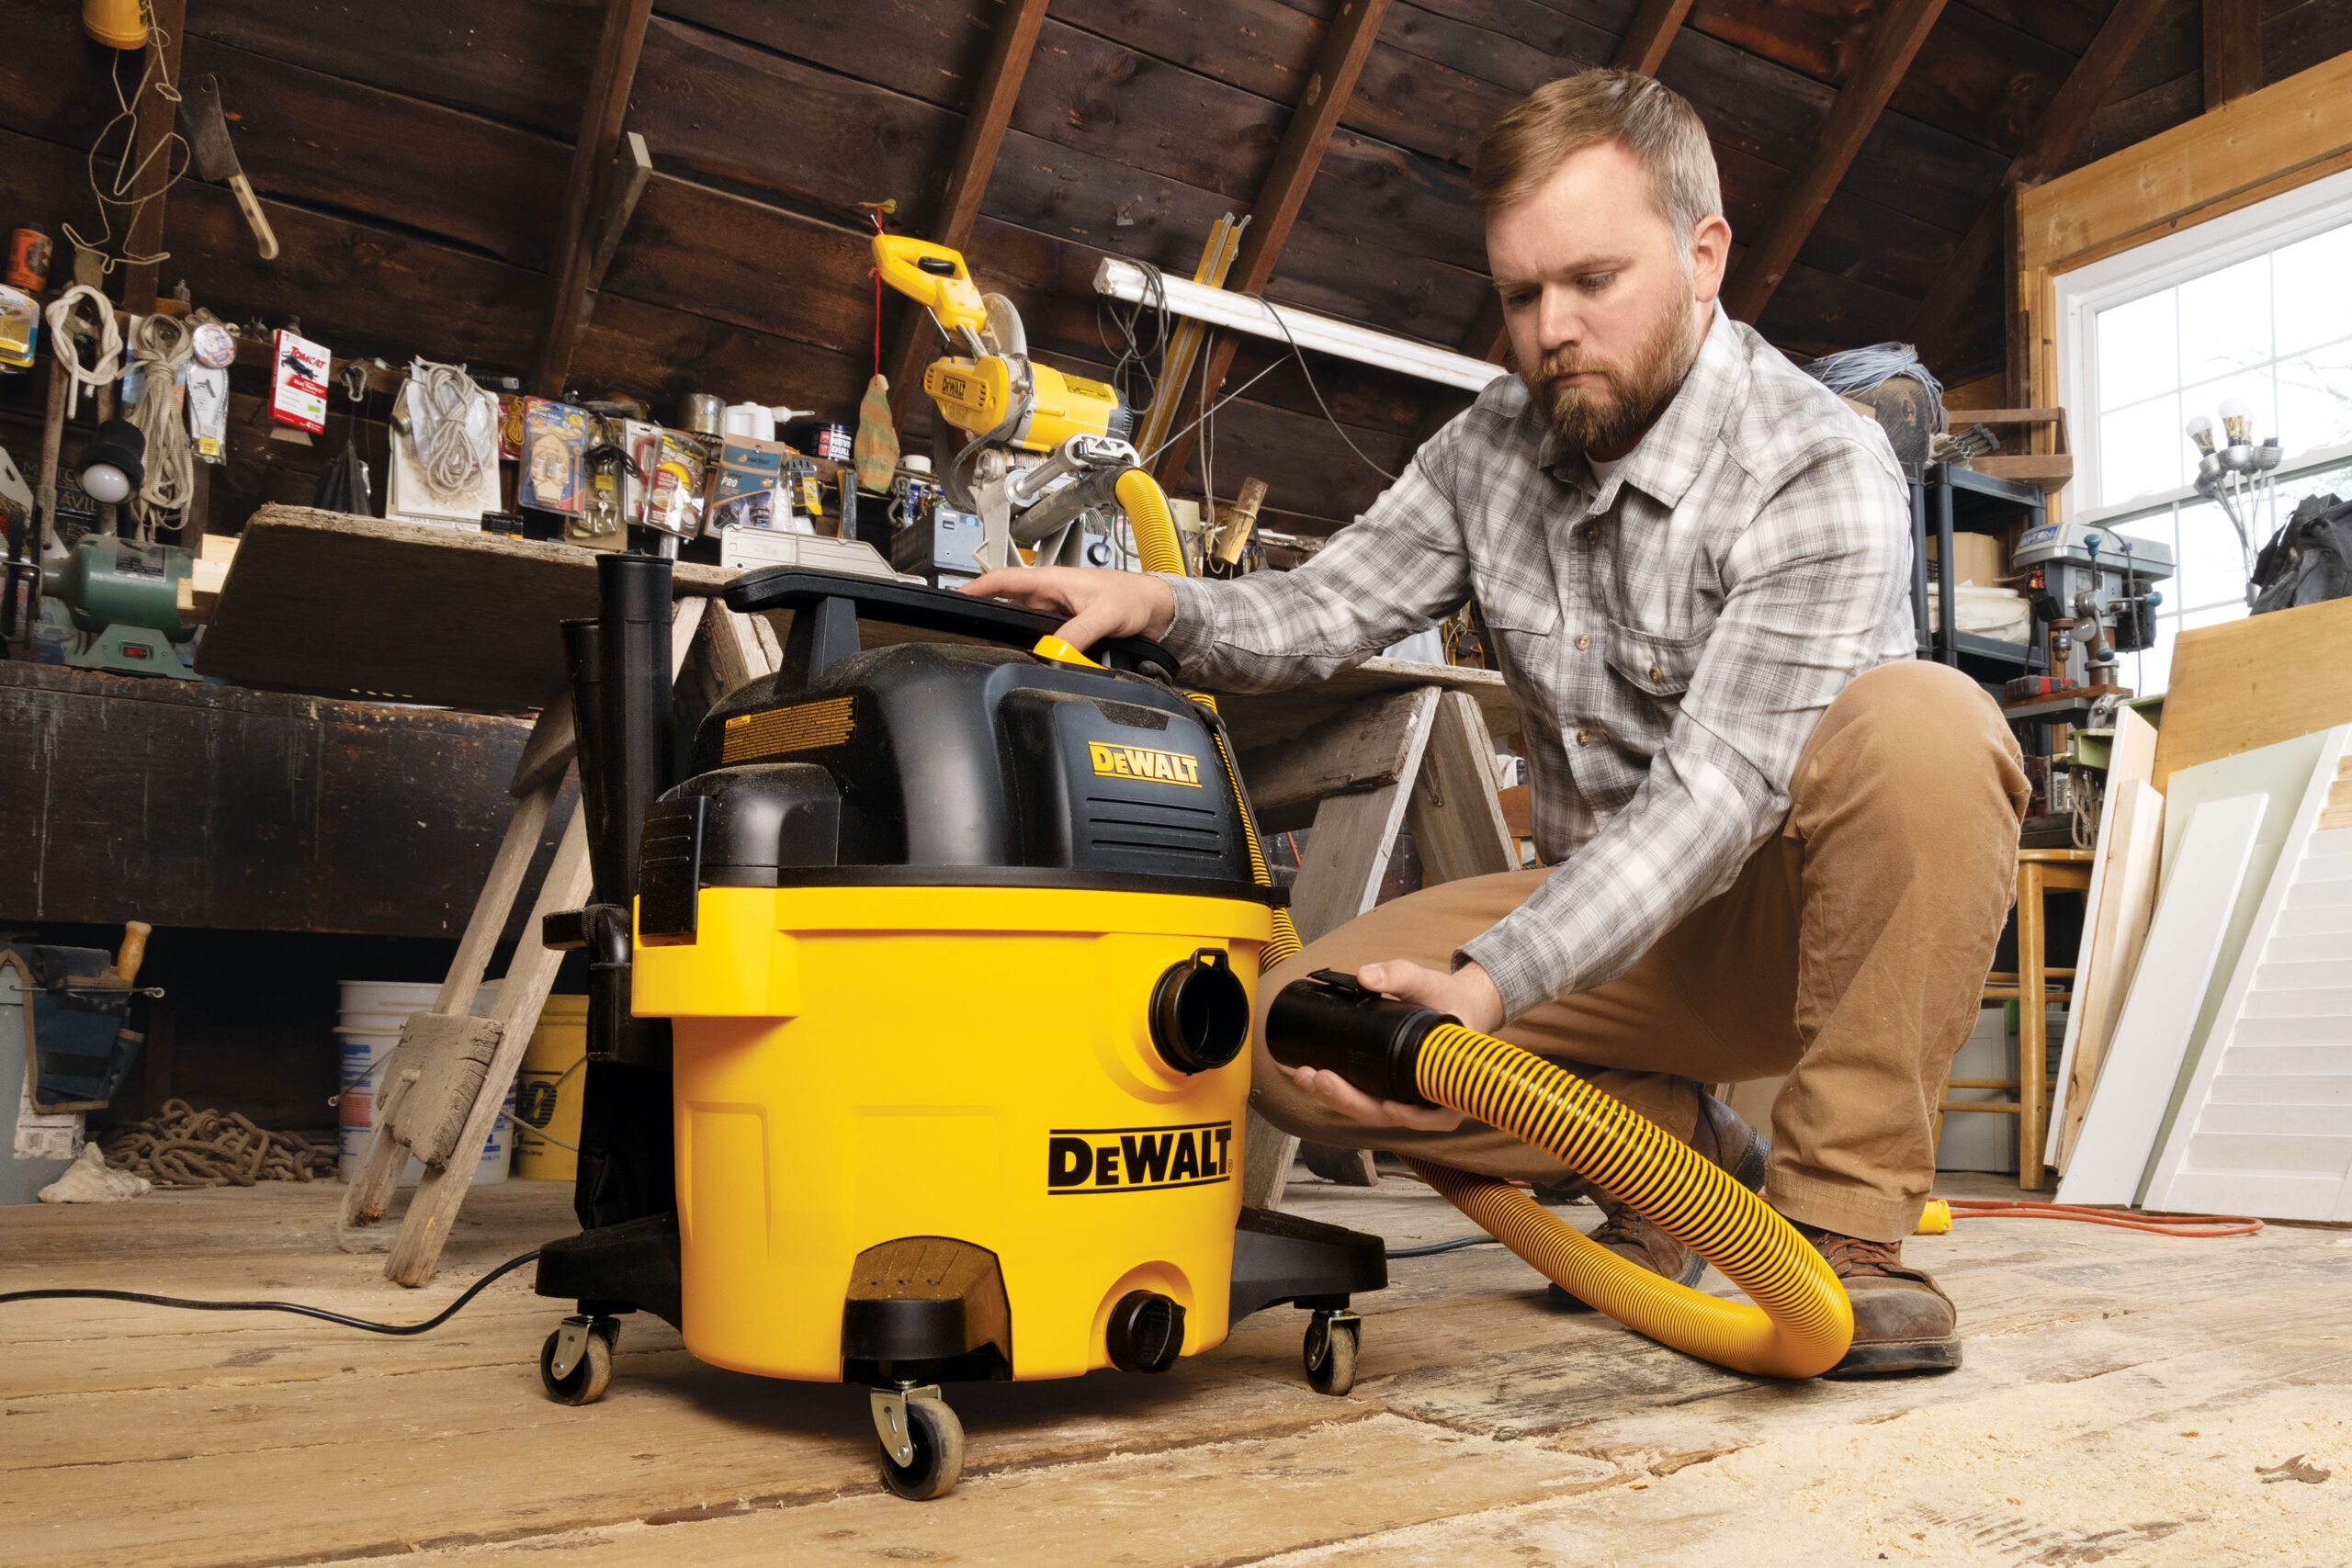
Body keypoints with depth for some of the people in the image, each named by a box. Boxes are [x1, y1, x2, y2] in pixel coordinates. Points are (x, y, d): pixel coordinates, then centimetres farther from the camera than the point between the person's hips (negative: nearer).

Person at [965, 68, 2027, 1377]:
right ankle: (1685, 1154, 4)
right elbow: (1321, 611, 4)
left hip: (1798, 920, -4)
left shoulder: (1820, 469, -19)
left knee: (1920, 721, -35)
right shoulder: (1498, 443, 2)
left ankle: (1840, 1217, -21)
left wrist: (1489, 984, -39)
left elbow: (1719, 789, -28)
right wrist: (1161, 604, -17)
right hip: (1611, 930, 5)